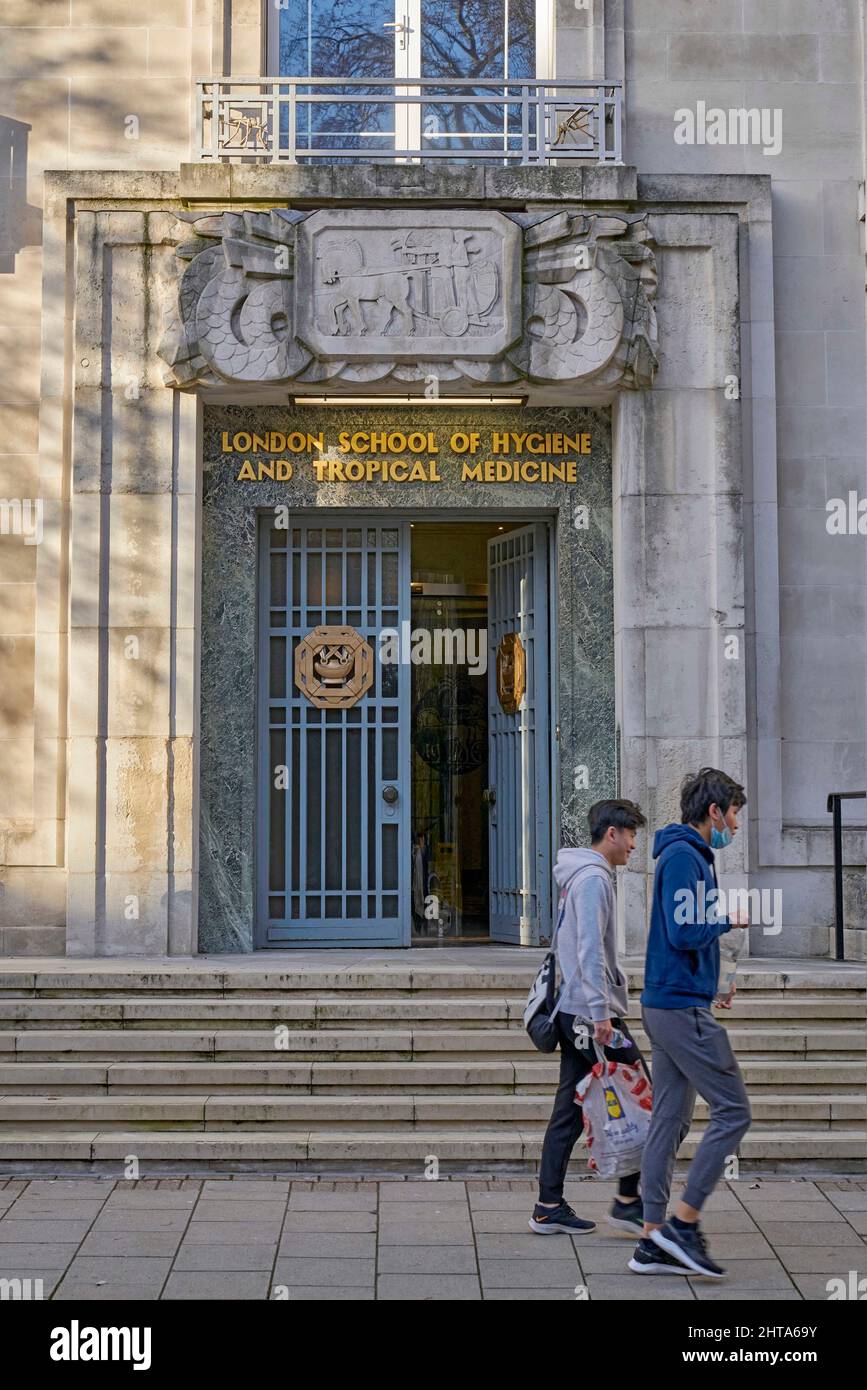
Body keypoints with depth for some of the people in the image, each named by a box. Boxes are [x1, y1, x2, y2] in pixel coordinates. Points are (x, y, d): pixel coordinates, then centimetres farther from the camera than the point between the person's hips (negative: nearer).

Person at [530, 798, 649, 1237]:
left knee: (570, 1110, 9)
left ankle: (549, 1206, 11)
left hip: (572, 1013, 10)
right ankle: (628, 1201, 2)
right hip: (591, 1011, -10)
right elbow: (590, 950, -21)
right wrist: (600, 1012, -24)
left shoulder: (578, 877, 18)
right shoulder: (593, 879, -13)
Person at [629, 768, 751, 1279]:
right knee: (733, 1111, -7)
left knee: (670, 1122, 9)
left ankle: (654, 1243, 12)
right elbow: (684, 932, -20)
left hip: (666, 1005, 10)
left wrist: (713, 979, 15)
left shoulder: (689, 855, 18)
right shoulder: (685, 856, -13)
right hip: (683, 1007, -10)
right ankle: (683, 1222, -5)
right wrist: (727, 920, -6)